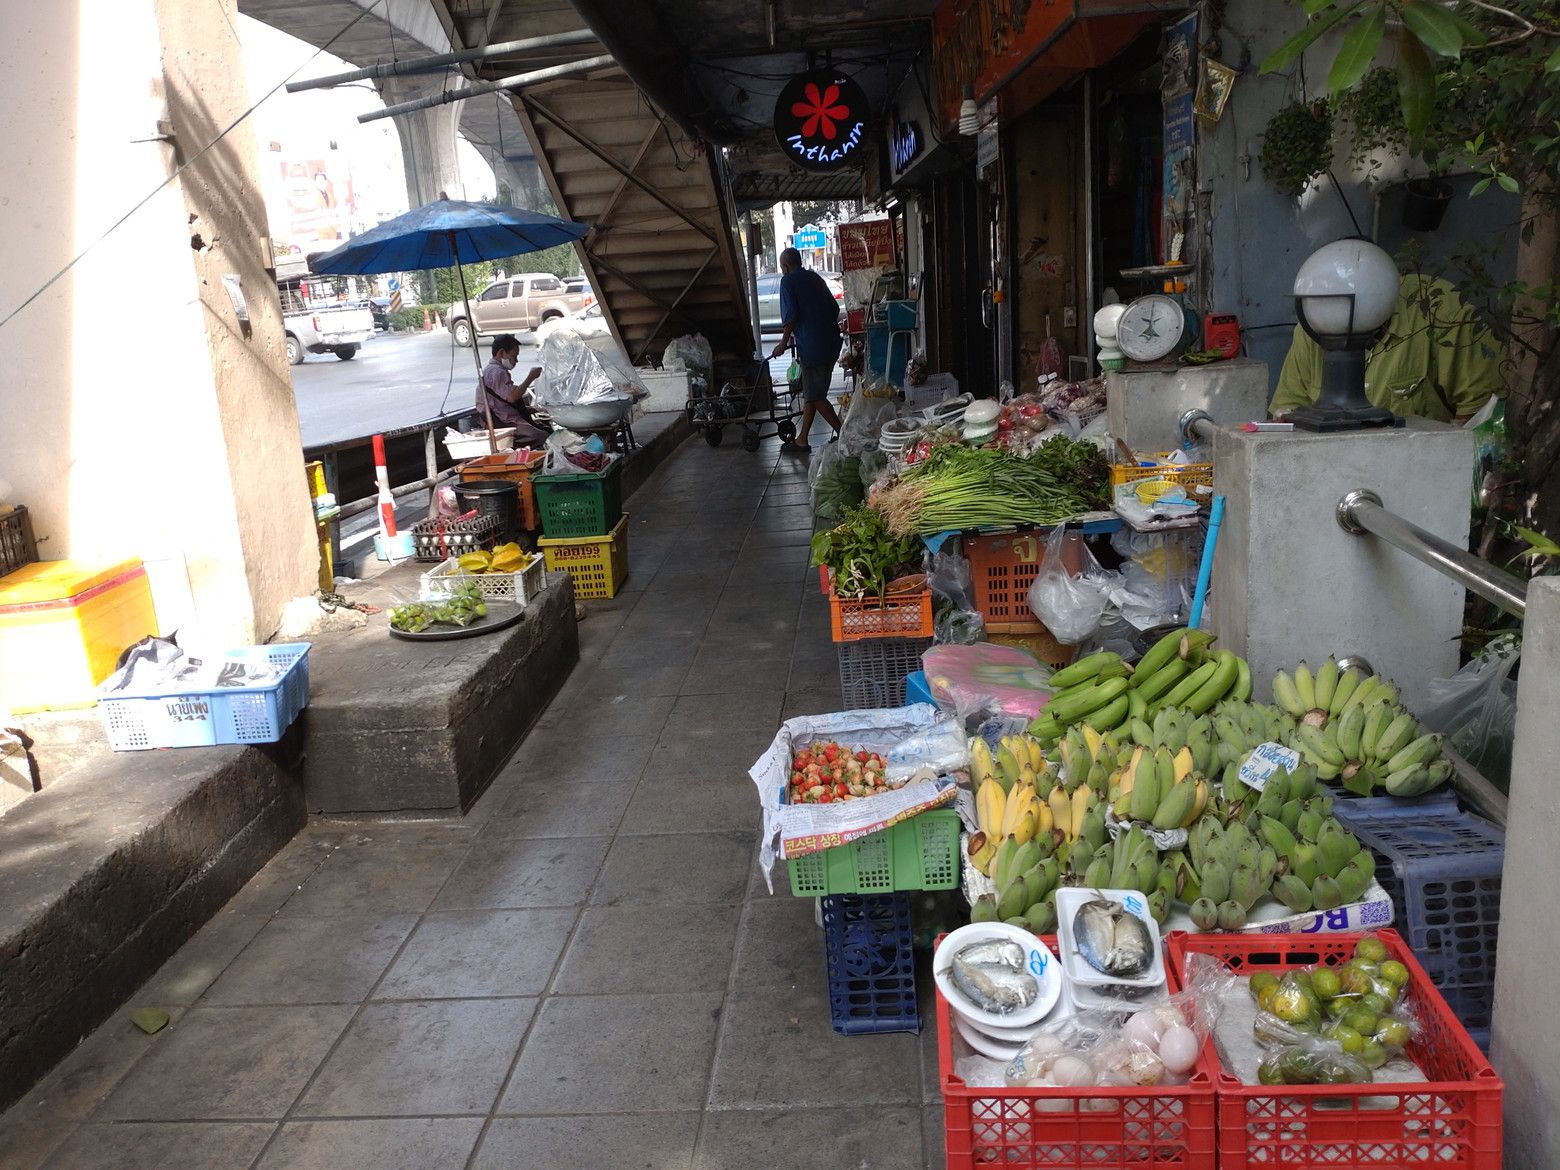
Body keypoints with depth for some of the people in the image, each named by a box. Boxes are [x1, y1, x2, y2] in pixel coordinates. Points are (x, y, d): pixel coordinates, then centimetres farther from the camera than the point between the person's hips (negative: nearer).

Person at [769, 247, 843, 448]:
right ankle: (802, 438, 18)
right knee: (811, 393, 13)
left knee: (816, 396, -2)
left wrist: (784, 343, -3)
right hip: (831, 344, 8)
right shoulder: (814, 277, 17)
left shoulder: (788, 281, -5)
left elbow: (790, 316, -14)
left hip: (812, 346, -8)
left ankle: (842, 434, -3)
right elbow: (834, 308, 18)